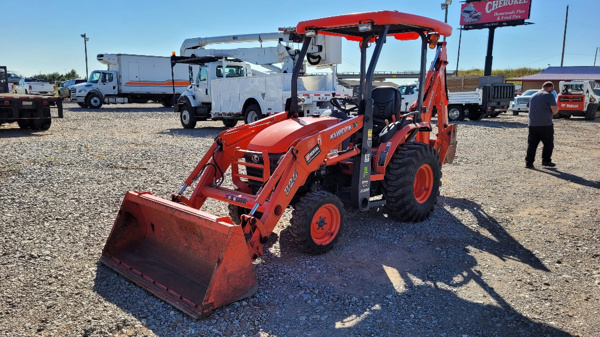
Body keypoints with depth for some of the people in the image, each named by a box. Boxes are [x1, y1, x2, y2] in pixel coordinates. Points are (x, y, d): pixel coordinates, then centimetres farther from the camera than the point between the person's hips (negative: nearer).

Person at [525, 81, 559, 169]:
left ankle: (529, 162, 1)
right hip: (545, 125, -5)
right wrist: (557, 109, 12)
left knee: (531, 144, 5)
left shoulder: (533, 96, 17)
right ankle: (546, 161, 13)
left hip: (532, 124, 6)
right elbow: (555, 110, -11)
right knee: (548, 144, 9)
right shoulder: (549, 95, -6)